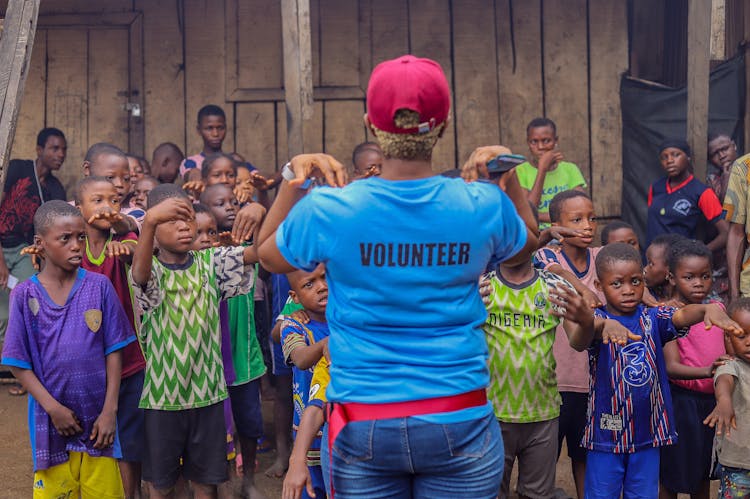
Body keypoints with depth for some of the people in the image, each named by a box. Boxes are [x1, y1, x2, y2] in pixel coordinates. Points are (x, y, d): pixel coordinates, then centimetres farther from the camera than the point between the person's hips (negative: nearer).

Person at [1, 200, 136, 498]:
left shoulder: (99, 287, -4)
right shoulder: (24, 295, -5)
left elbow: (114, 351, -2)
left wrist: (110, 410, -6)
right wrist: (53, 408, -11)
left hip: (98, 417, 0)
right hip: (52, 418, 0)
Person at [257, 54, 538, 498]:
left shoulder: (329, 210, -12)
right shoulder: (483, 206, -9)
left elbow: (267, 254, 9)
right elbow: (528, 244, 15)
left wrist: (294, 181, 7)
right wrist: (510, 178, 11)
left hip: (363, 425, 0)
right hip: (459, 423, 0)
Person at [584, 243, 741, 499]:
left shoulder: (652, 318, -1)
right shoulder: (599, 317, -9)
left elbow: (682, 315, -20)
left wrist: (710, 309, -43)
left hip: (647, 430, 3)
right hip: (607, 432, -3)